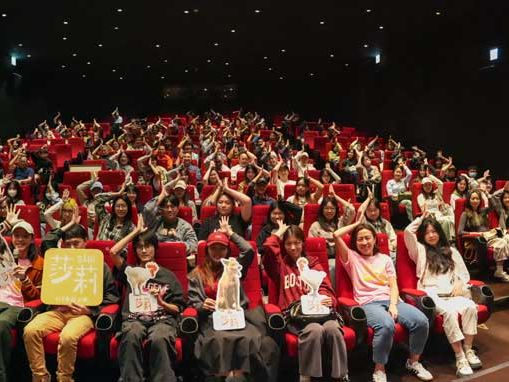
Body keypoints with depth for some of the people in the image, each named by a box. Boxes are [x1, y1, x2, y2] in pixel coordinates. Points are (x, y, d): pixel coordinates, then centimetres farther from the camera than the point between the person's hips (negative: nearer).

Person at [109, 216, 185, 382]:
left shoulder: (167, 275, 17)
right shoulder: (130, 271, 22)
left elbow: (178, 308, 13)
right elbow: (113, 251, 5)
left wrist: (162, 303, -9)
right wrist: (136, 231, 13)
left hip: (162, 318, -1)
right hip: (134, 318, 1)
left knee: (159, 339, -37)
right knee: (132, 335, -36)